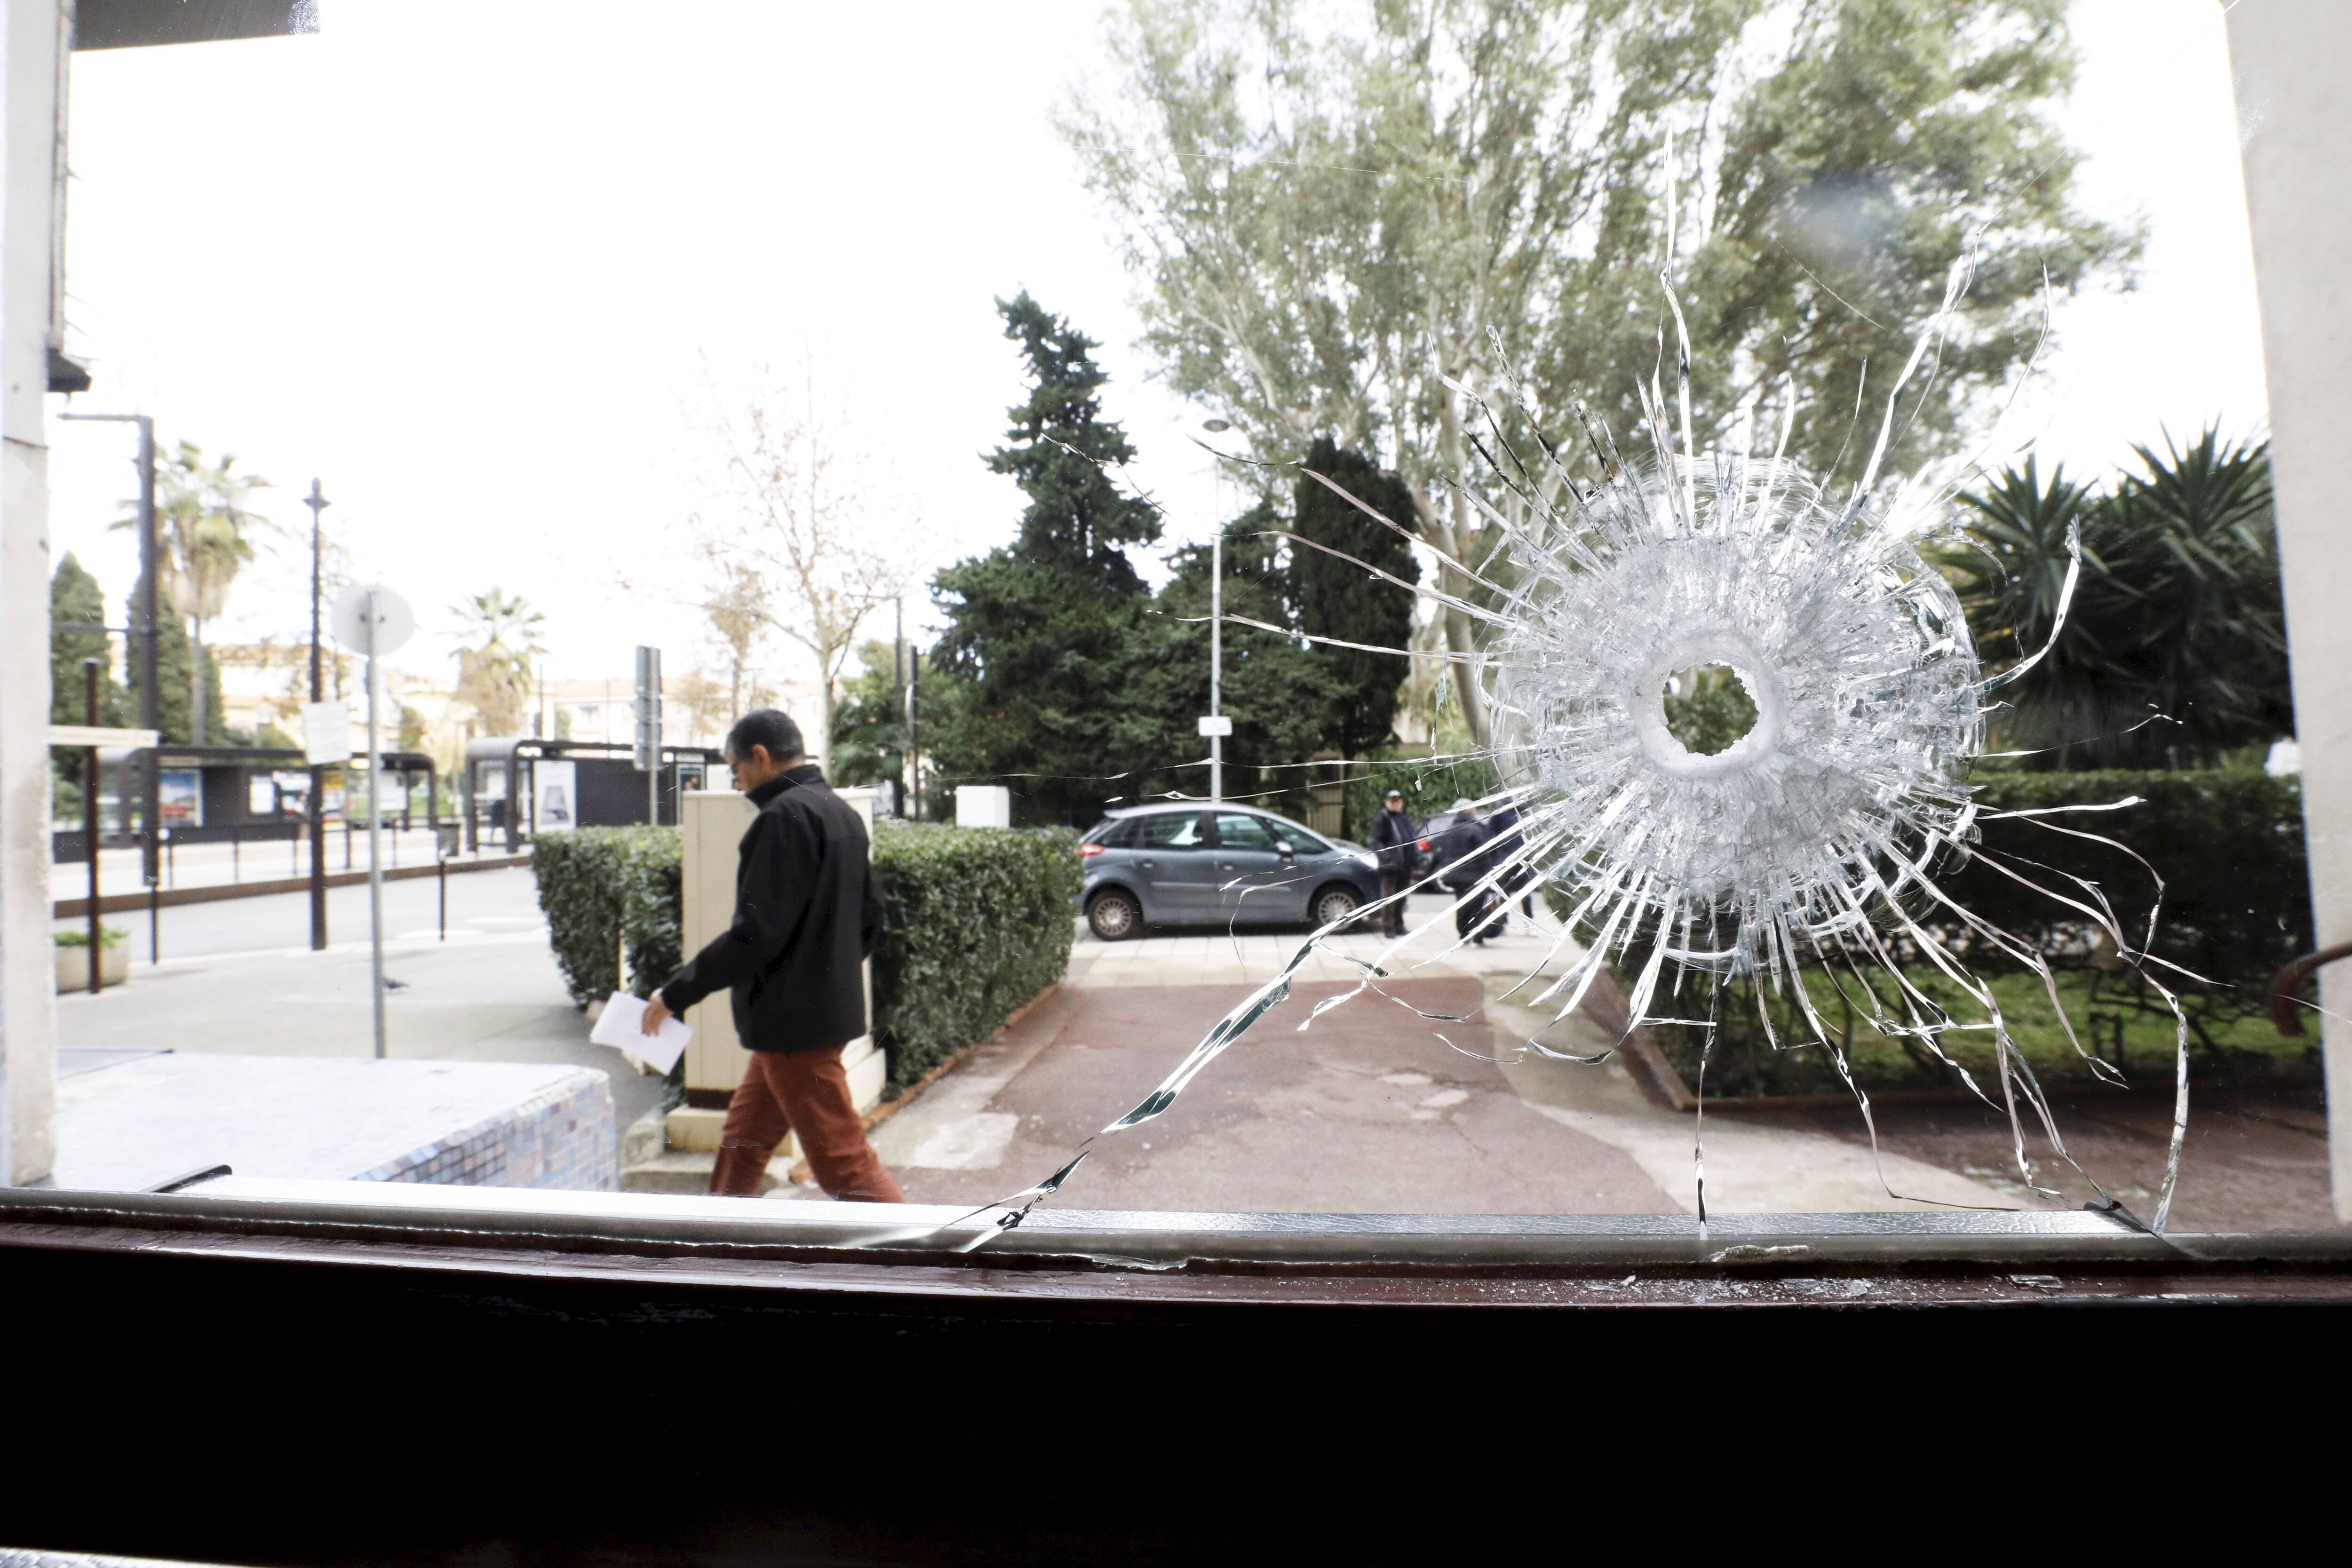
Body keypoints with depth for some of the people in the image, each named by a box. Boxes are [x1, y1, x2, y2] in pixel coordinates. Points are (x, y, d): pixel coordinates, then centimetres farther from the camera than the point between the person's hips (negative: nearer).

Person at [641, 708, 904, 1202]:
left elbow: (755, 933, -21)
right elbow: (870, 916, 15)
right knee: (742, 1143, 21)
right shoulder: (842, 813, 10)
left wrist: (677, 993, -11)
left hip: (794, 1021, -10)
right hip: (829, 1008, 10)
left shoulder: (785, 816, -18)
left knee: (844, 1165, -2)